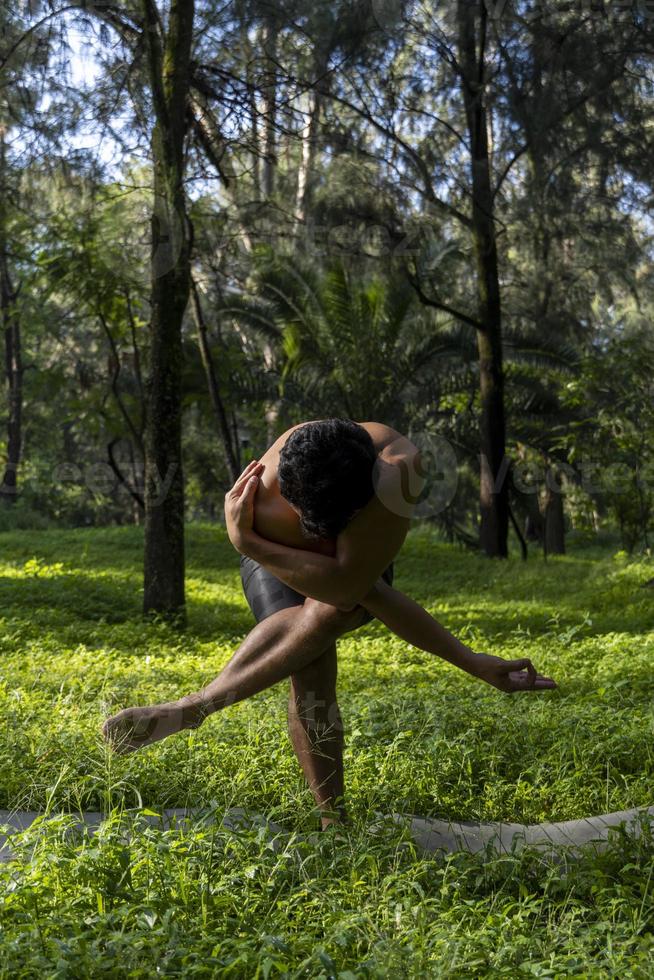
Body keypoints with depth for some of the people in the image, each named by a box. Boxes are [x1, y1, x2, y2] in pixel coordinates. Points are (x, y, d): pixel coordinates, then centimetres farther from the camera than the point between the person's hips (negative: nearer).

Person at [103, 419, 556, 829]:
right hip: (280, 561, 0)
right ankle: (334, 820, -18)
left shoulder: (398, 465, -43)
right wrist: (471, 662, -38)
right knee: (310, 680, -26)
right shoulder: (269, 505, -39)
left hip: (361, 563, 0)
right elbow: (372, 595, -37)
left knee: (328, 611, -34)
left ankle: (195, 707, -28)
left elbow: (349, 585, -43)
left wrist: (247, 543, -41)